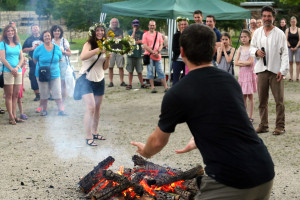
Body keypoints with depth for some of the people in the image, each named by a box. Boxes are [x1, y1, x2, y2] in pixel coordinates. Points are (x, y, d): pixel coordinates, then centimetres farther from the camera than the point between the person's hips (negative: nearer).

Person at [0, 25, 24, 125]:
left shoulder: (18, 44, 14)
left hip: (18, 71, 5)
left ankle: (14, 116, 10)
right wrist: (11, 69, -12)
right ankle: (11, 117, -3)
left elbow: (21, 58, 10)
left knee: (16, 95, 5)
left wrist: (17, 68, -7)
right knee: (9, 95, -3)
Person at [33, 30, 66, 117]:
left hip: (55, 74, 1)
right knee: (44, 95, 7)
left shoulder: (57, 48, 0)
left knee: (57, 93, -4)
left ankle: (61, 110, 0)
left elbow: (59, 59, 13)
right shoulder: (38, 49, -4)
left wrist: (53, 66, 7)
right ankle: (44, 110, 20)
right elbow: (35, 60, 8)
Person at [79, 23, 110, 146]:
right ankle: (88, 138, -11)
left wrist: (108, 58, -10)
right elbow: (83, 57, -33)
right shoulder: (89, 44, -11)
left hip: (99, 80, 6)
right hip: (87, 79, -6)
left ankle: (94, 133, 25)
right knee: (90, 108, -15)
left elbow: (104, 67, 9)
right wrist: (99, 49, -37)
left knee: (97, 108, 10)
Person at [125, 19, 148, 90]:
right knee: (130, 71, 3)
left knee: (139, 71, 2)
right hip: (130, 54, 0)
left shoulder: (141, 33, 8)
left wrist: (134, 42, -10)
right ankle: (130, 84, 9)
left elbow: (142, 41, -4)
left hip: (138, 54, 0)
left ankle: (142, 84, 10)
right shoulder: (130, 32, 8)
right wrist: (134, 31, -8)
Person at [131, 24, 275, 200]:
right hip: (266, 174, 6)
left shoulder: (177, 94, -5)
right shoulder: (230, 80, 11)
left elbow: (158, 142, 10)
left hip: (230, 183, -6)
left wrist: (145, 151, 32)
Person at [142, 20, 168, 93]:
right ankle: (153, 88, 3)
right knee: (150, 72, -1)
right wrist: (153, 52, -13)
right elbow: (145, 46, -5)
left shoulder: (158, 34, 11)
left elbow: (161, 45, 10)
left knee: (160, 72, 0)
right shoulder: (145, 34, 1)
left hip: (157, 56, 2)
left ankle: (166, 87, -1)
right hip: (149, 56, -2)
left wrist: (158, 51, -10)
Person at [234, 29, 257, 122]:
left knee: (250, 95, -2)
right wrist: (244, 63, -10)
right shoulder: (240, 48, 10)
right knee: (243, 96, 7)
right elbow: (236, 63, 3)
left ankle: (250, 116, 3)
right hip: (242, 73, 5)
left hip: (250, 73, -5)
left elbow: (250, 62, -15)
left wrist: (240, 62, -5)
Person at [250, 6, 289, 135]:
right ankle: (263, 125, 16)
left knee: (279, 100, -2)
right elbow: (252, 47, 19)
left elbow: (285, 53, -2)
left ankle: (280, 126, 5)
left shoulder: (279, 34, 0)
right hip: (261, 70, 3)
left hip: (275, 70, -3)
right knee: (262, 100, 7)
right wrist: (256, 51, -6)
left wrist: (282, 70, -11)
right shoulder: (257, 32, 11)